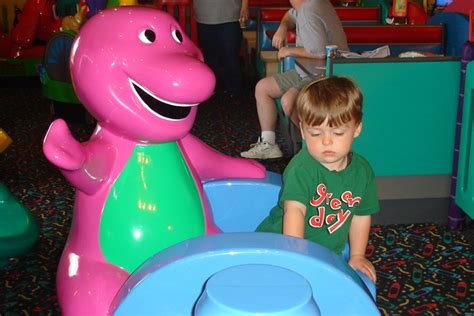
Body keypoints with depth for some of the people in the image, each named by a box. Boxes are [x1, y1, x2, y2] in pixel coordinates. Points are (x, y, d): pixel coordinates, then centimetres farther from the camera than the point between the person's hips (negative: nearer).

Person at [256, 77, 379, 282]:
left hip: (328, 254, 6)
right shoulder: (301, 168, -22)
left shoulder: (362, 170, -3)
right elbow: (294, 209, -35)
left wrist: (357, 256, 8)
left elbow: (361, 215, 9)